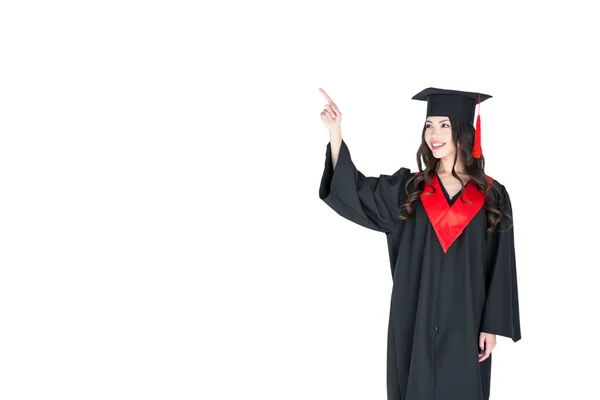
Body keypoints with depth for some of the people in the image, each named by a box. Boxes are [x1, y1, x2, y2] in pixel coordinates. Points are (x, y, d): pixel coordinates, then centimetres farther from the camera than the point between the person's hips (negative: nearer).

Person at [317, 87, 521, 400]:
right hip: (415, 319, 1)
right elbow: (353, 191, -5)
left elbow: (500, 267, -1)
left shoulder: (492, 196, -1)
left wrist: (491, 326, -5)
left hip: (465, 322, -1)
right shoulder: (409, 188, 3)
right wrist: (335, 132, -15)